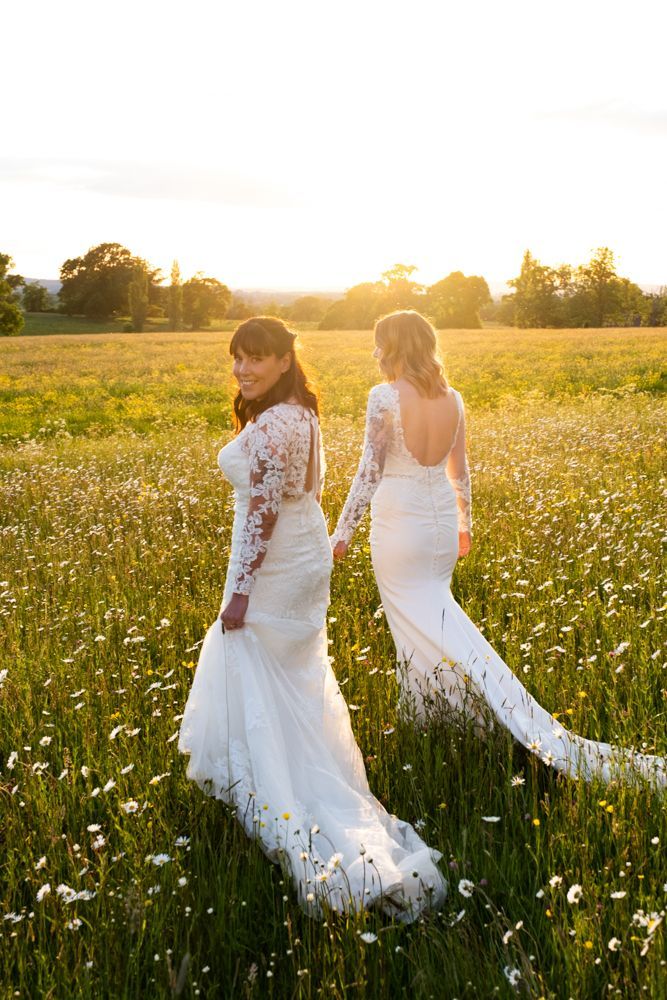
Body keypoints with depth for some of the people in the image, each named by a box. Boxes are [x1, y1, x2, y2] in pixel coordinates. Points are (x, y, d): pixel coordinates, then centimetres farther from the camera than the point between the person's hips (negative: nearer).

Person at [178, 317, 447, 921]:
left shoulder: (269, 426, -25)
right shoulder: (301, 412, 6)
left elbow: (262, 514, -25)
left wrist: (241, 591, -20)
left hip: (275, 568, -10)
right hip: (307, 553, 10)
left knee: (260, 684, 4)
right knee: (298, 672, 26)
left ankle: (284, 806, 15)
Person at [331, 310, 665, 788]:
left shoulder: (384, 397, -14)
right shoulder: (452, 399, 4)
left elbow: (370, 471, -14)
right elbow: (460, 471, 11)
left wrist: (343, 532, -6)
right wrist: (463, 525, 24)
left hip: (398, 522, -6)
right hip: (441, 518, 6)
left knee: (417, 627, 4)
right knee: (436, 617, 18)